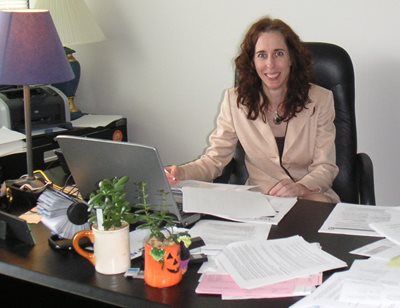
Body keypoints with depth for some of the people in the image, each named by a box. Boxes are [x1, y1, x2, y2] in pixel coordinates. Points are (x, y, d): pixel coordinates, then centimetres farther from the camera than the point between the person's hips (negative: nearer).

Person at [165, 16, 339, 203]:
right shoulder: (235, 100, 0)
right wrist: (181, 173, -21)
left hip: (311, 194, -3)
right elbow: (215, 159, 1)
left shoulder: (320, 100, -2)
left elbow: (325, 167, -4)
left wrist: (300, 188, -27)